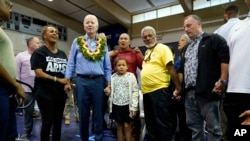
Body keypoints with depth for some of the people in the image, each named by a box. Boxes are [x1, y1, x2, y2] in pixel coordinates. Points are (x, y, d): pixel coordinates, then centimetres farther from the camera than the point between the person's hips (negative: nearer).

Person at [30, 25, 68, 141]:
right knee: (47, 122, 0)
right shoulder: (39, 52, -3)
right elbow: (39, 73, -13)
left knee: (58, 121, 14)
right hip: (45, 93, -6)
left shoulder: (62, 54, 15)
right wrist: (58, 79, -19)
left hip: (60, 92, 6)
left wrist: (68, 82, -2)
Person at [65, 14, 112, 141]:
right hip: (81, 81, 0)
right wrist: (67, 81, -1)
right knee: (83, 113, 10)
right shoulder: (77, 42, 6)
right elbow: (71, 63, 5)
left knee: (98, 113, 9)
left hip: (98, 81, 1)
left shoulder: (103, 43, 7)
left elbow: (107, 66, 6)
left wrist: (108, 85, 1)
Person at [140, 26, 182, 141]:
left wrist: (178, 88, -17)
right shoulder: (147, 52, 18)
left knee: (163, 123, 0)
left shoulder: (162, 48, -5)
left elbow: (171, 69, -13)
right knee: (150, 123, 17)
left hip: (160, 91, -8)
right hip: (146, 92, 8)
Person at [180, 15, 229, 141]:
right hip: (189, 93, 7)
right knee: (194, 127, 13)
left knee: (213, 127, 0)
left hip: (207, 91, -7)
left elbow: (226, 59, -10)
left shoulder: (213, 39, 2)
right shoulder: (186, 48, 23)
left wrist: (222, 81, -17)